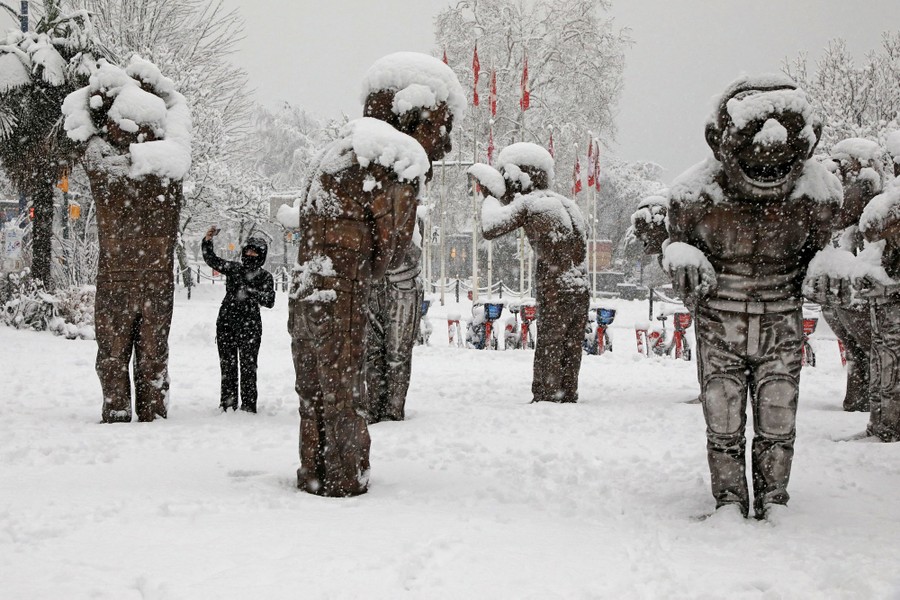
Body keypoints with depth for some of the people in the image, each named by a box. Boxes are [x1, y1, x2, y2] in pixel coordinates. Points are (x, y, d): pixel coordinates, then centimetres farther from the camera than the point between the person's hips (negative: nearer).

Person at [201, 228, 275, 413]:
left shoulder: (265, 277, 0)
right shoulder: (233, 268, 9)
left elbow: (269, 302, -9)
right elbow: (210, 259, 8)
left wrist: (251, 291, -21)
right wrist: (208, 240, -7)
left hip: (249, 326, -3)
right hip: (226, 323, 3)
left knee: (248, 366, -3)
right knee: (227, 365, 7)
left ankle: (248, 405, 2)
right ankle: (227, 404, 15)